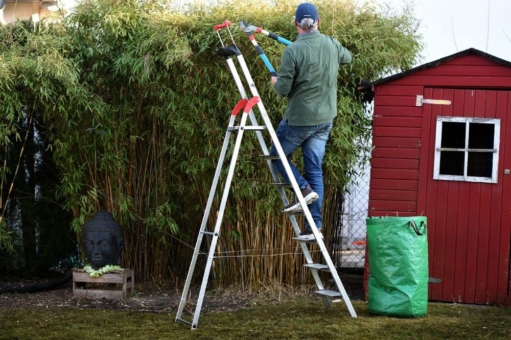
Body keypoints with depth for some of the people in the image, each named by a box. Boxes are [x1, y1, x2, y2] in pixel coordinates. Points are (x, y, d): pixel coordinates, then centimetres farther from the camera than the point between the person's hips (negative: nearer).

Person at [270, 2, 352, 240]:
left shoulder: (293, 51, -17)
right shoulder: (331, 45, 1)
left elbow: (283, 89, -14)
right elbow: (347, 57, 25)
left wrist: (275, 82, 8)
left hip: (299, 119, -5)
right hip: (325, 119, 5)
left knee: (277, 155, 16)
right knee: (315, 170, 8)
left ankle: (304, 189, -5)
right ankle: (315, 226, 5)